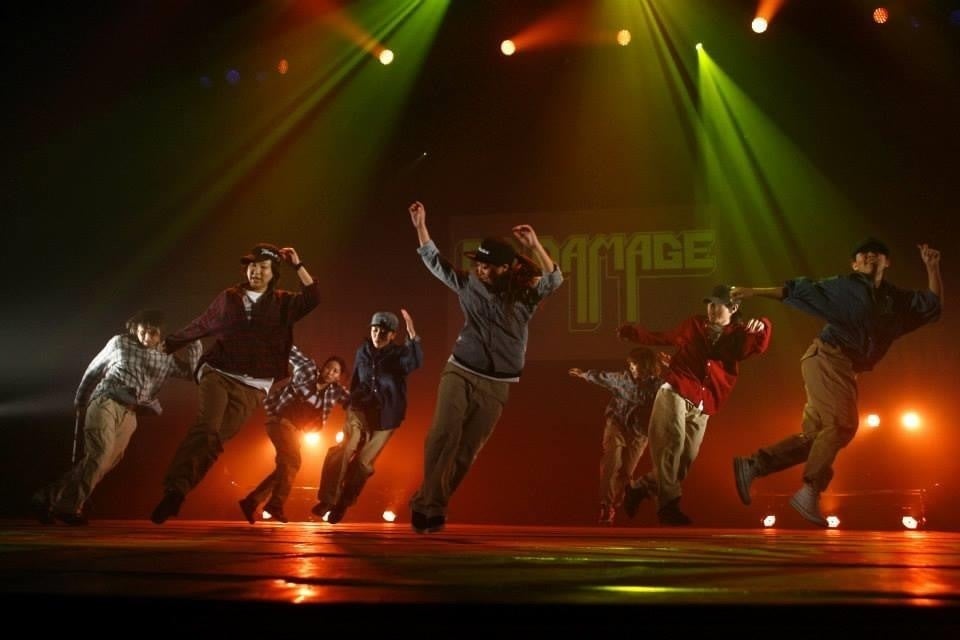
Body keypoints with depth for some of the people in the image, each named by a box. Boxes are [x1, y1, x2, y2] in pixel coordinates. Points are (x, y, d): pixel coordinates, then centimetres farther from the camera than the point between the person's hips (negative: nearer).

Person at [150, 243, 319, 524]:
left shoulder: (281, 303, 8)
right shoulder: (228, 297, 10)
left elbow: (311, 299, -8)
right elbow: (200, 326, 22)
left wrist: (297, 264, -10)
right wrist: (169, 343, 29)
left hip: (251, 386, 0)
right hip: (218, 373, 0)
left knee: (216, 440, -9)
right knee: (206, 427, -22)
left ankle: (177, 493, -9)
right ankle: (174, 488, -27)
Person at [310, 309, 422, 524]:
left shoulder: (399, 354, -9)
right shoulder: (363, 351, 2)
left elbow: (415, 362, -33)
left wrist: (412, 335, -46)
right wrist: (351, 404, 18)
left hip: (385, 416, -2)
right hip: (360, 409, 2)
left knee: (363, 462, 1)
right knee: (344, 450, -18)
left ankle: (342, 504, 18)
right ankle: (327, 500, -13)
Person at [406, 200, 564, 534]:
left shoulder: (524, 294, -4)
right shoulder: (469, 284, 3)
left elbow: (554, 280, -20)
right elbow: (434, 261, 11)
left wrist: (535, 246, -31)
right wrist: (421, 227, 4)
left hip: (495, 384, -1)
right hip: (459, 373, 1)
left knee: (467, 450, 1)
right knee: (443, 434, -17)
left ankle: (429, 507, 10)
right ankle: (429, 503, -15)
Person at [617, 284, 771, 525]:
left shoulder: (739, 335, 12)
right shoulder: (694, 325, 15)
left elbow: (759, 345, -8)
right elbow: (663, 337, 25)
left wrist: (762, 327, -29)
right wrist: (634, 333, 17)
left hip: (702, 406, 3)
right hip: (675, 391, -3)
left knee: (687, 456, 3)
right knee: (672, 443, -19)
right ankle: (668, 504, -21)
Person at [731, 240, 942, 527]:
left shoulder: (896, 301, 19)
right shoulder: (845, 286, 4)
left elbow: (932, 305, 22)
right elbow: (800, 290, 5)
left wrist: (932, 267, 11)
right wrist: (754, 291, 1)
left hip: (846, 369, 7)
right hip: (828, 359, -7)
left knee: (814, 434, 3)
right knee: (841, 425, -19)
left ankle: (752, 465, 3)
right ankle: (810, 491, -20)